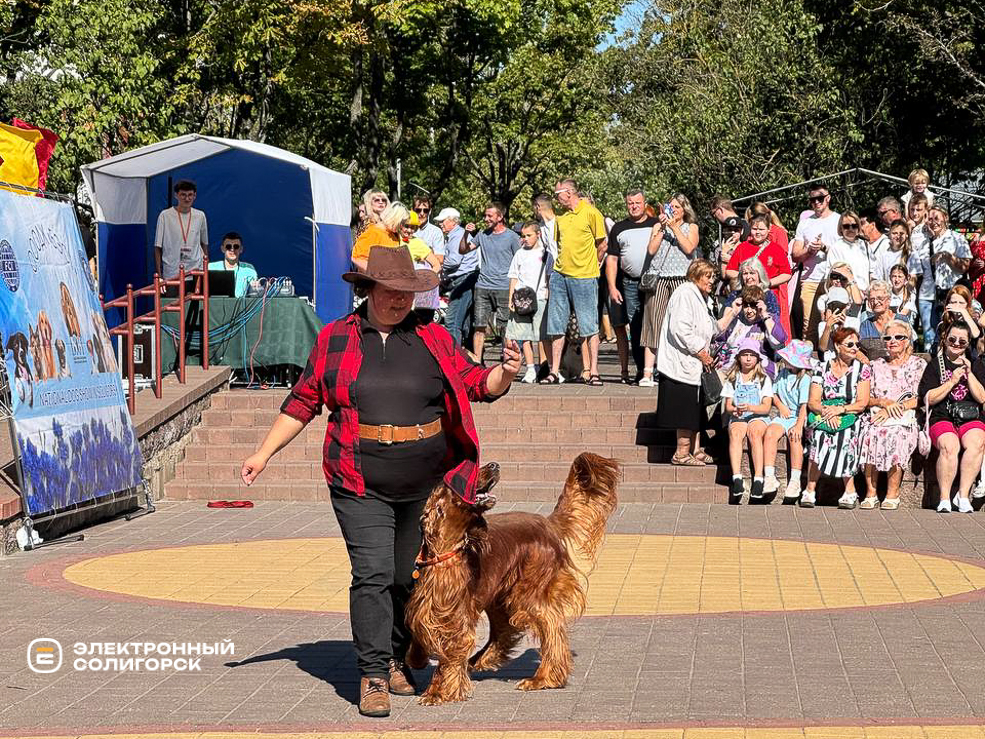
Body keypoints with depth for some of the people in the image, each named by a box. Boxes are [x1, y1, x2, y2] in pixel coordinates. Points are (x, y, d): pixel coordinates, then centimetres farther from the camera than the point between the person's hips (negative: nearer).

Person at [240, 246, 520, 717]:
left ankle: (395, 660, 28)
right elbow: (302, 403, 9)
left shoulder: (433, 340, 7)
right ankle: (373, 676, -10)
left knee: (410, 577, 9)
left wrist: (505, 373, -18)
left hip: (426, 484, 2)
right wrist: (263, 454, 6)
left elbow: (478, 384, 4)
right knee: (372, 574, -13)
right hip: (361, 485, -2)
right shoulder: (334, 339, 4)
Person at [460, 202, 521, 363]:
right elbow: (462, 250, 17)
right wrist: (466, 234, -1)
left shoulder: (512, 236, 1)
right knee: (479, 326, 0)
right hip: (482, 287, 4)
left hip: (503, 289, -4)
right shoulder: (482, 235, 12)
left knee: (504, 328, -4)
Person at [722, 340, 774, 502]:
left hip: (758, 417, -1)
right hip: (737, 418, 1)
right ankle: (736, 478, -45)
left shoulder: (764, 379, 11)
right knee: (735, 433, -34)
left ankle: (758, 478, -45)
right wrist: (735, 409, -14)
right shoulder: (732, 379, 17)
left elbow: (766, 407, 1)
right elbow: (728, 405, 10)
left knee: (754, 432, -36)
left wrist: (750, 408, -19)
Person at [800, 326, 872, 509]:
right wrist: (826, 411, -19)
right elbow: (812, 402, 2)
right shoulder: (823, 369, 9)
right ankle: (810, 490, -26)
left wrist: (840, 409, -19)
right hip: (823, 417, 1)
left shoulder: (862, 369, 6)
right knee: (819, 436, -32)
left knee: (845, 435, -34)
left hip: (850, 418, -1)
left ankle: (849, 491, -24)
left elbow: (862, 403, -3)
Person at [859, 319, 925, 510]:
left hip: (906, 418, -2)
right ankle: (870, 493, -25)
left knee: (896, 434, -37)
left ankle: (892, 494, -26)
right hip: (877, 416, 3)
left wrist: (894, 408, -12)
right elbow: (866, 399, 15)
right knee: (870, 433, -33)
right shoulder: (877, 365, 20)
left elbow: (920, 399, 0)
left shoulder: (918, 364, 11)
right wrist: (883, 402, -6)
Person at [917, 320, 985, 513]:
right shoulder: (935, 364, 12)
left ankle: (963, 495, -28)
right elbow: (928, 399, 1)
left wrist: (969, 374, -5)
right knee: (950, 445, -35)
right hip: (942, 419, -2)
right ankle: (944, 499, -30)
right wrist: (952, 381, -7)